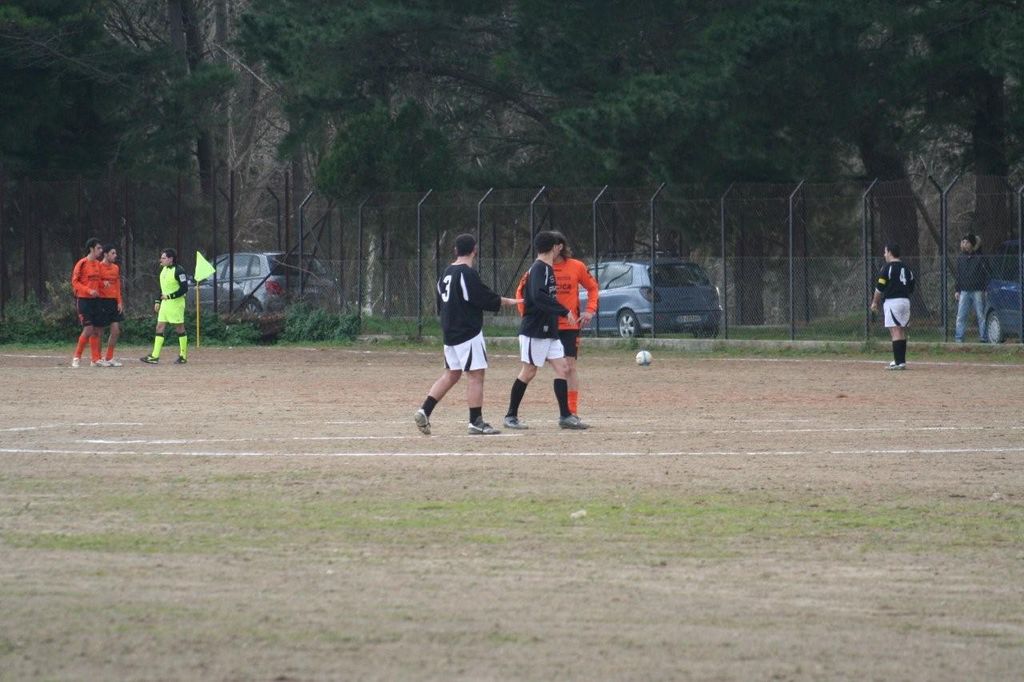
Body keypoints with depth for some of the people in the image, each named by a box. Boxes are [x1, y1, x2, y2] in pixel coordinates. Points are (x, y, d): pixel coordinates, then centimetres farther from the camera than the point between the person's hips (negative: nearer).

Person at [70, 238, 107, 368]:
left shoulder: (98, 264, 13)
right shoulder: (82, 263, -8)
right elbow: (75, 282, -10)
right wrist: (89, 291, -19)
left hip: (95, 300, 7)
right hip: (84, 300, -7)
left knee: (96, 330, 6)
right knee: (88, 329, -15)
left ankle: (96, 359, 11)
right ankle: (77, 357, -4)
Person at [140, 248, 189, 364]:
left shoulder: (178, 271, -14)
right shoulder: (164, 270, 12)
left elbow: (184, 288, -17)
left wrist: (169, 296, -18)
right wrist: (158, 301, 16)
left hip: (176, 303, -9)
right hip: (165, 303, 9)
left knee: (180, 329, 0)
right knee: (159, 327, 2)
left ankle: (183, 356, 9)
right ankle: (154, 356, 0)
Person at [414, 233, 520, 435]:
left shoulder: (446, 273, 11)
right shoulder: (468, 274, -16)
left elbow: (440, 305, 18)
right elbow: (486, 299, -17)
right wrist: (508, 301, -1)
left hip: (450, 333, 9)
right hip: (468, 333, -9)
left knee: (451, 374, 15)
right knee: (476, 375, -3)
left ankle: (424, 411, 6)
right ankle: (476, 422, -3)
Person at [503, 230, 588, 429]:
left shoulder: (547, 269, 15)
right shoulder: (539, 269, -14)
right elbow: (539, 297, -28)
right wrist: (564, 311, -28)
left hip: (549, 331, 9)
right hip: (534, 331, -9)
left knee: (562, 368, 3)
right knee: (528, 372, -3)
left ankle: (565, 416, 2)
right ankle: (511, 416, 6)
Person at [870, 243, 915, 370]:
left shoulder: (887, 268, -8)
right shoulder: (906, 269, 14)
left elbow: (879, 288, -9)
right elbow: (911, 288, 17)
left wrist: (875, 302, 2)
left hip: (892, 301, -7)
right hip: (906, 301, 7)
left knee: (895, 332, -10)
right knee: (902, 332, 12)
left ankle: (899, 362, -15)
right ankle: (901, 361, 16)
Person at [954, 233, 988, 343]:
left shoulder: (979, 257, -1)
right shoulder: (960, 257, 10)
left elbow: (985, 275, -1)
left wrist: (984, 290, -8)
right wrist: (957, 290, 10)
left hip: (977, 291, -3)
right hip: (964, 291, 3)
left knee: (981, 315, -1)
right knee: (960, 316, -1)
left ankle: (983, 337, 4)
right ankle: (958, 337, 1)